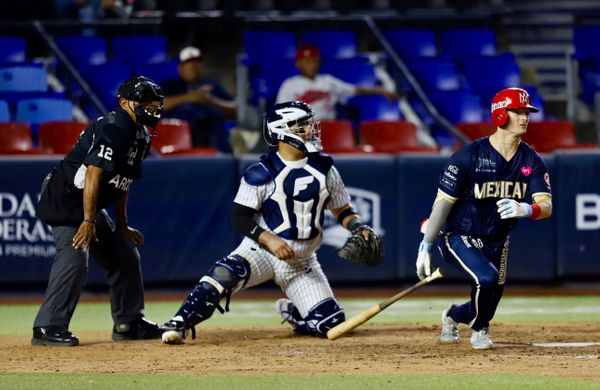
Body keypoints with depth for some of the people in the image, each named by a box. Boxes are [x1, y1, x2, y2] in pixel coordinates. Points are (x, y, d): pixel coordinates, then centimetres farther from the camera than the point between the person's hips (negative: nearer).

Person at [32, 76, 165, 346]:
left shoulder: (140, 136, 10)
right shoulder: (112, 131, -22)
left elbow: (123, 182, 17)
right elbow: (93, 175, -28)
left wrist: (122, 226, 16)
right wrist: (88, 220, -31)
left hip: (92, 205, 11)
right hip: (65, 199, -11)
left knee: (125, 255, 13)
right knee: (74, 258, -24)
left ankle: (128, 323, 24)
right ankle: (48, 329, -24)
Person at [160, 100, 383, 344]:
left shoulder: (324, 169, 1)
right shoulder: (261, 174, -12)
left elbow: (342, 210, 10)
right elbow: (240, 217, -12)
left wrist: (358, 228, -10)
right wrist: (269, 240, -26)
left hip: (302, 262, 4)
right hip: (261, 250, -4)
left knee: (330, 323, -7)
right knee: (224, 275, -35)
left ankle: (292, 313, 26)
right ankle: (179, 325, -27)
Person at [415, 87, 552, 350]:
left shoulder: (532, 161, -7)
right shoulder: (469, 156, -20)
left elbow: (546, 206, -16)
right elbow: (443, 202, -16)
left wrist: (525, 210, -40)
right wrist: (425, 247, -16)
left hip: (498, 241, 6)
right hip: (460, 237, -6)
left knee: (489, 304, 12)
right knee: (487, 278, -30)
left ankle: (453, 316, 49)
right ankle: (479, 329, 2)